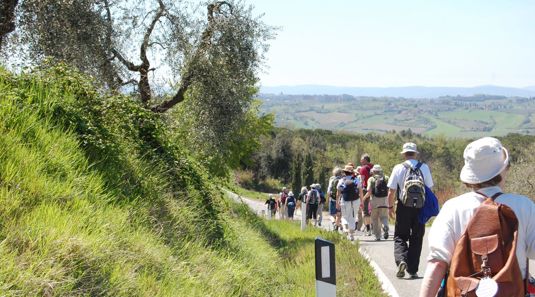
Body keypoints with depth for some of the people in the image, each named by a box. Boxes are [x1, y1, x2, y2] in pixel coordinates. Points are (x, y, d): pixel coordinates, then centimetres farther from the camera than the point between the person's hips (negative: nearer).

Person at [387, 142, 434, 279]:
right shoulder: (424, 168, 0)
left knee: (400, 236, 9)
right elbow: (429, 189, 2)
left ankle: (401, 259, -18)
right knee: (416, 238, 10)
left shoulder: (398, 168, -4)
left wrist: (390, 206, 9)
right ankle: (413, 270, 12)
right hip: (420, 207, 2)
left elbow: (391, 191, -4)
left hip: (403, 207, -2)